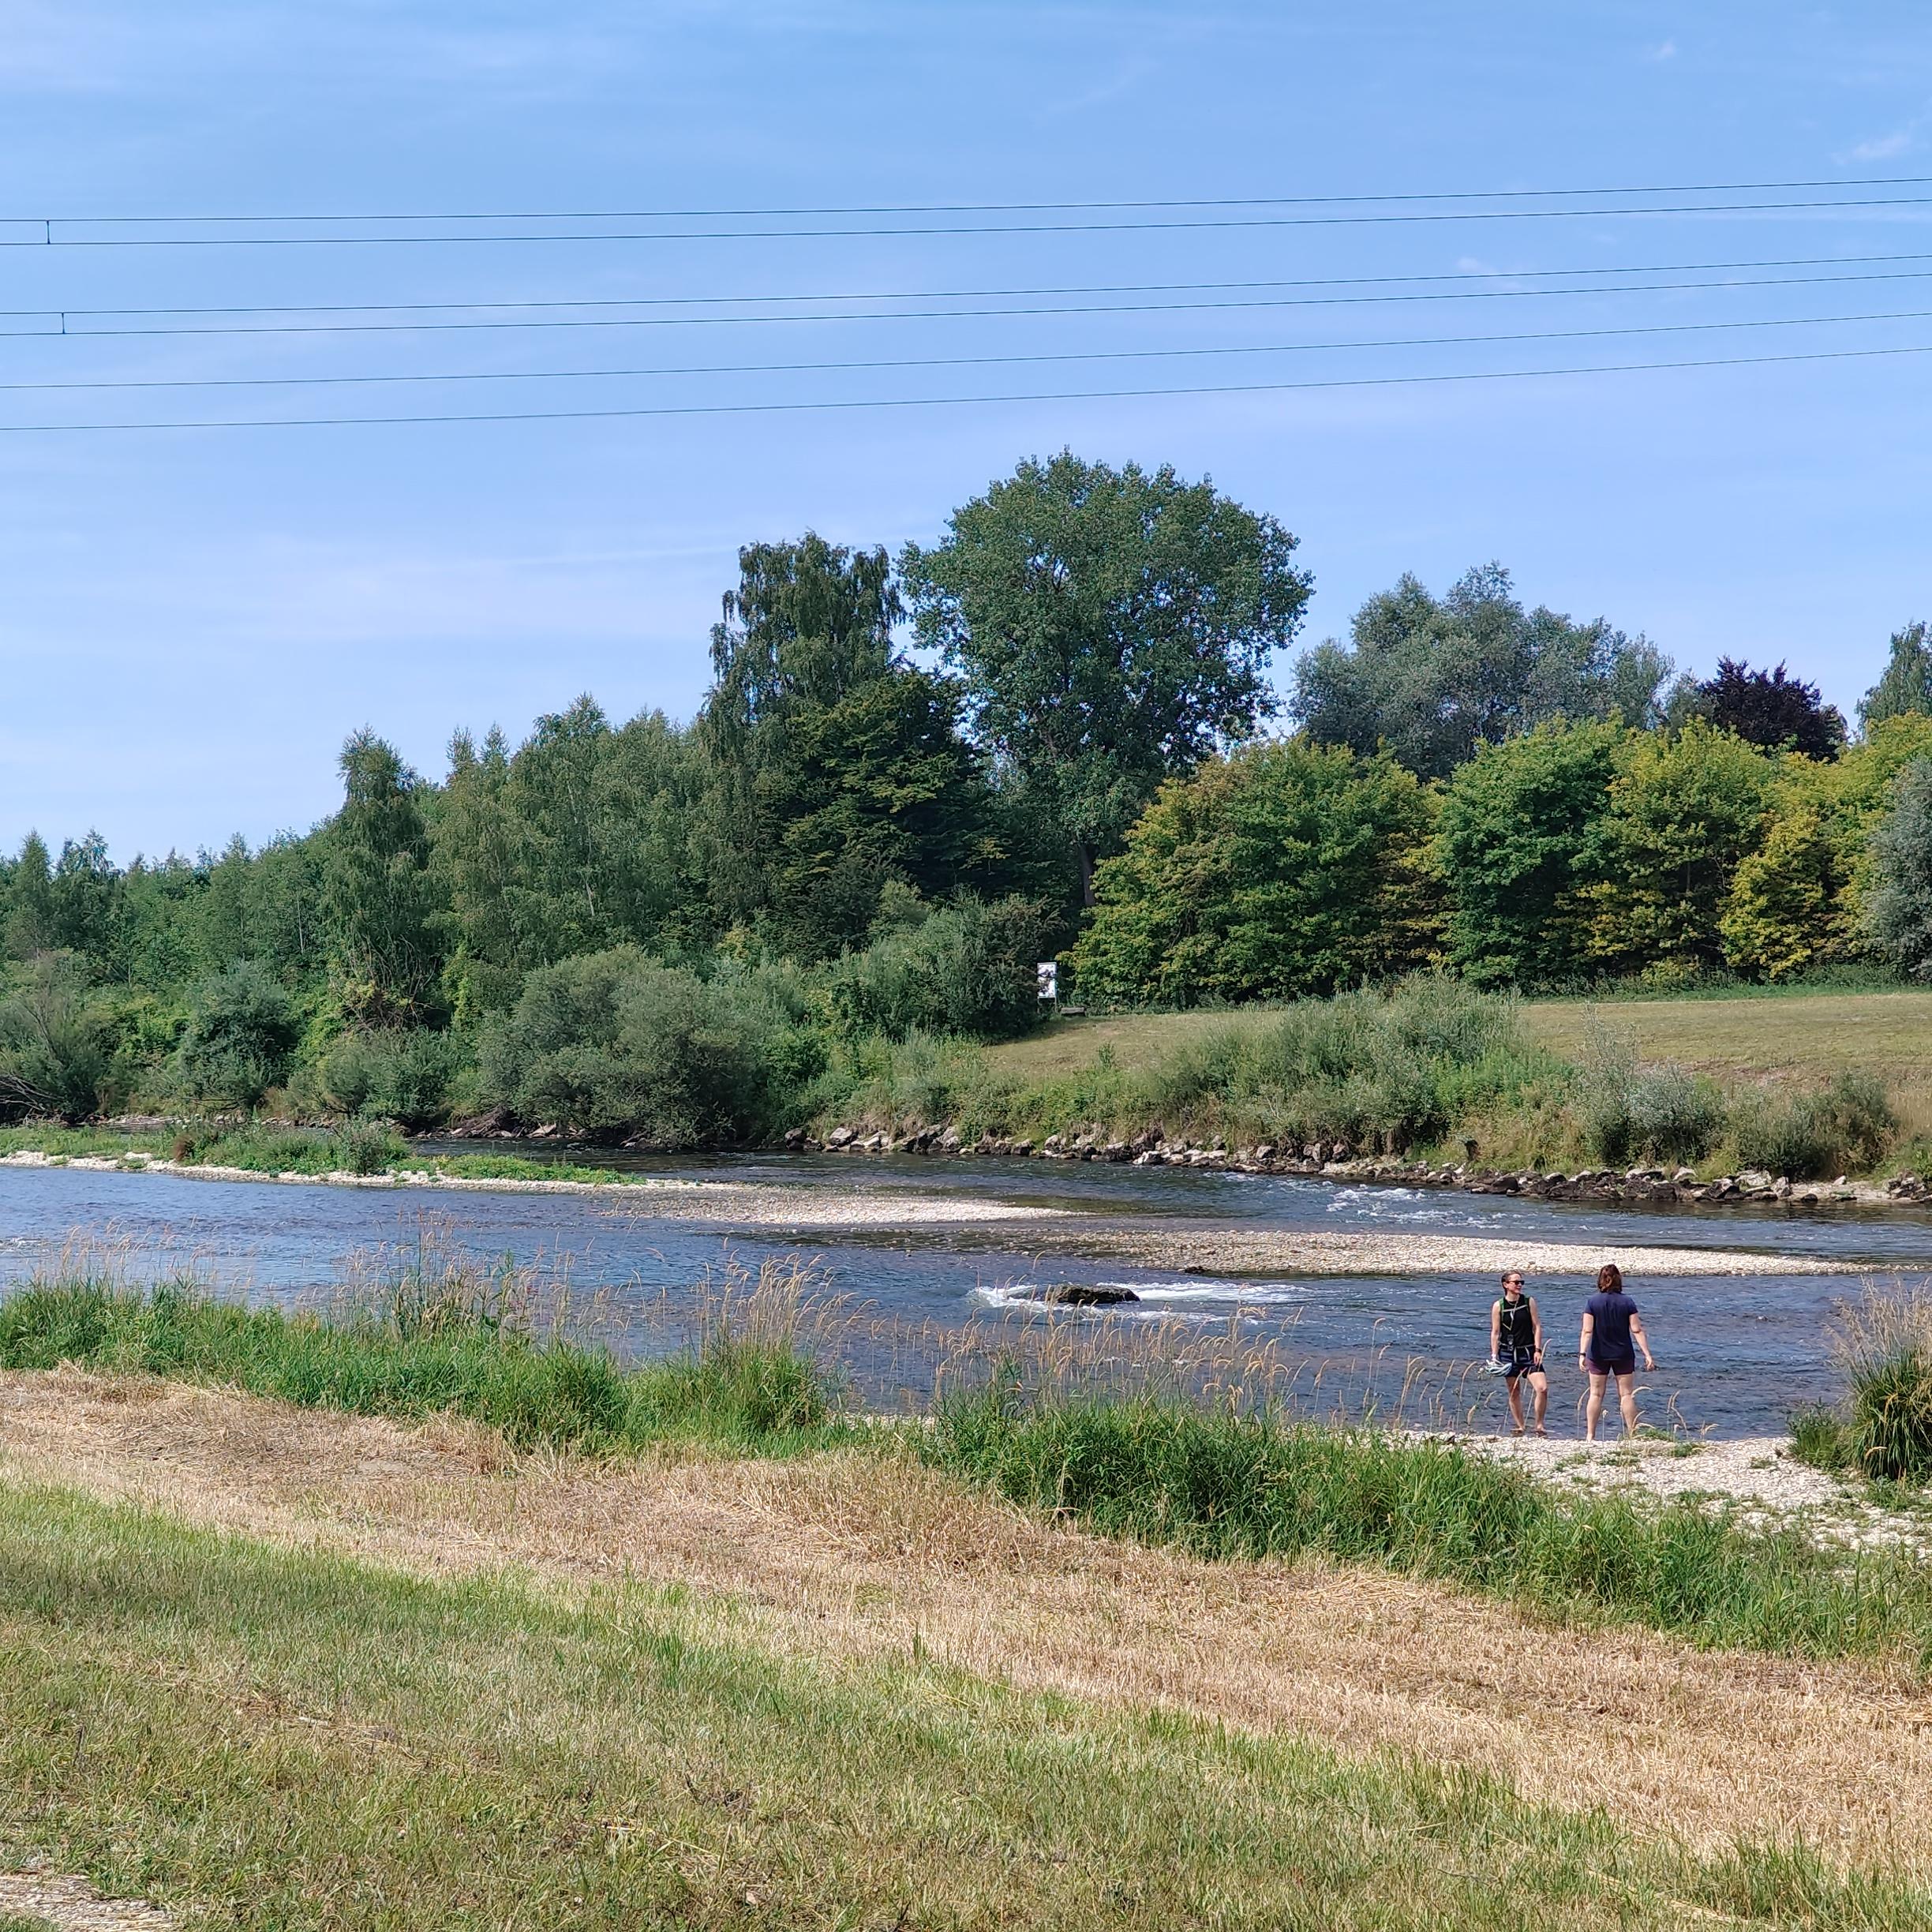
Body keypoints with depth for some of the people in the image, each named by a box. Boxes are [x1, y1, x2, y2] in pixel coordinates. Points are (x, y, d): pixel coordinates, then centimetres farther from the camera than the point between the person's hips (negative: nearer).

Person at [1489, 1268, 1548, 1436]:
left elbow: (1537, 1327, 1)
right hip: (1508, 1353, 0)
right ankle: (1520, 1427, 16)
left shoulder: (1529, 1302, 1)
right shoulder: (1498, 1306, 0)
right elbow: (1495, 1332, 3)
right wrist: (1494, 1356, -1)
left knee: (1542, 1388, -12)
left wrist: (1538, 1350, -6)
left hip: (1528, 1352, 0)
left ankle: (1539, 1425, 1)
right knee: (1514, 1393, 5)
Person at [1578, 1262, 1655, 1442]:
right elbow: (1637, 1331, -7)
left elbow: (1587, 1331, -13)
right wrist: (1647, 1355, -6)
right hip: (1623, 1354, 0)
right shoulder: (1627, 1302, -4)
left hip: (1598, 1355, 0)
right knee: (1627, 1395, 5)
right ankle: (1633, 1435, 3)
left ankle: (1590, 1435, 4)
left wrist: (1582, 1354, -14)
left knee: (1596, 1394, 7)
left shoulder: (1592, 1302, -6)